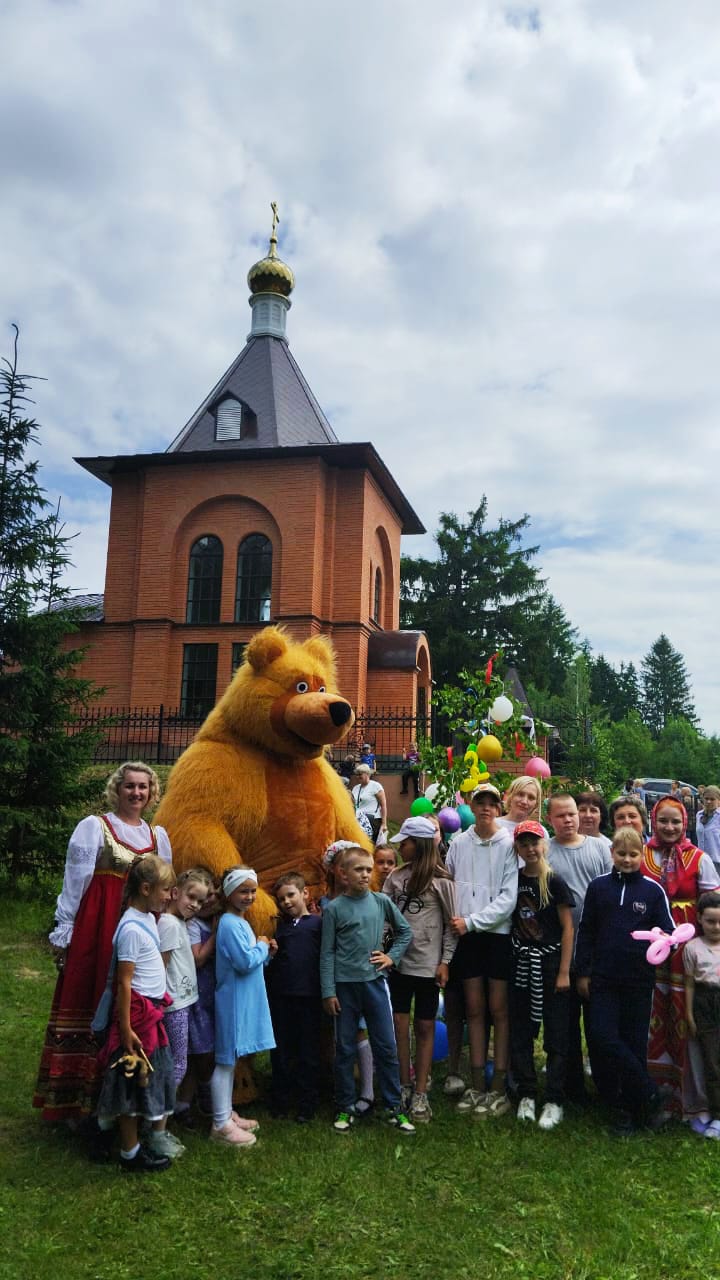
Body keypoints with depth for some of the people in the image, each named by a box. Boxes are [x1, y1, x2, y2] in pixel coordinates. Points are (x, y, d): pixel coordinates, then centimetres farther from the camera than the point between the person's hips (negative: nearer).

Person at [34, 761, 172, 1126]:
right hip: (95, 929, -4)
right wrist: (64, 932, -6)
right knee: (90, 1004, -1)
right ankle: (78, 1098, 11)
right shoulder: (94, 827, -2)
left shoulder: (158, 835, 12)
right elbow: (75, 882, -4)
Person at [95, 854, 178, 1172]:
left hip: (153, 1009, 9)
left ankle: (157, 1135, 34)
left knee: (156, 1074, 19)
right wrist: (125, 1029, -18)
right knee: (135, 1081, 5)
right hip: (138, 1011, -9)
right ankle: (130, 1154, 18)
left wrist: (157, 1005, 15)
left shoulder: (149, 918, 5)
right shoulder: (131, 928, -22)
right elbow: (124, 983, -20)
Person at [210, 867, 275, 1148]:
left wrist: (266, 953, 0)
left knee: (231, 1059, 18)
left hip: (244, 1001, 10)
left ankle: (227, 1113, 29)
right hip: (233, 1000, -10)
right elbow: (246, 962, -26)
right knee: (226, 1060, -1)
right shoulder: (230, 924, -19)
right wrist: (262, 946, -10)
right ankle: (221, 1124, 8)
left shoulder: (240, 922, 11)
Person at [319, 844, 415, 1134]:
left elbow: (405, 931, 14)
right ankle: (345, 1108, 22)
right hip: (345, 985, -2)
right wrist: (328, 992, -5)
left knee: (386, 1047, 6)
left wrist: (392, 957, 2)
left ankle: (394, 1108, 18)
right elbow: (327, 953, -3)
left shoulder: (381, 902, 1)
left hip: (375, 982, 2)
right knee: (345, 1049, 9)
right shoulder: (333, 909, -5)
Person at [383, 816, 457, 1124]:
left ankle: (420, 1094, 16)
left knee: (425, 1027, 7)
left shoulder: (440, 880, -7)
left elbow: (451, 923, -5)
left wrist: (445, 961, -7)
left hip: (428, 964, -3)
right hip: (399, 961, 4)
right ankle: (402, 1088, 19)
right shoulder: (396, 877, 4)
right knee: (399, 1026, 5)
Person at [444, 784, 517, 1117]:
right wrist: (454, 921, -4)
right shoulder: (459, 843, 4)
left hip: (499, 933, -3)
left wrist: (471, 921, -13)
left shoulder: (509, 845, -7)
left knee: (499, 1009, 2)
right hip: (466, 936, 3)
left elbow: (509, 898, -11)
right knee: (473, 1009, 9)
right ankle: (477, 1086, 17)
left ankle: (498, 1087, 12)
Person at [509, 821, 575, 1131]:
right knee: (520, 1033, 8)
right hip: (520, 963, 4)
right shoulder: (512, 881, 3)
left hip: (550, 961, -4)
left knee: (555, 1035, 2)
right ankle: (526, 1095, 20)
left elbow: (568, 928, -6)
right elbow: (509, 922, 10)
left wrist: (564, 971, -9)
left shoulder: (555, 882, -7)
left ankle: (555, 1101, 11)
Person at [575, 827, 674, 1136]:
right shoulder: (598, 887, 4)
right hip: (603, 979, 1)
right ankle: (649, 1099, 7)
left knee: (634, 1043, 5)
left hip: (639, 980, -1)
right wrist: (582, 973, 6)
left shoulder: (653, 890, 1)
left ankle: (631, 1108, 22)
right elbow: (585, 931, 8)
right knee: (602, 1038, -7)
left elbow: (667, 930, 2)